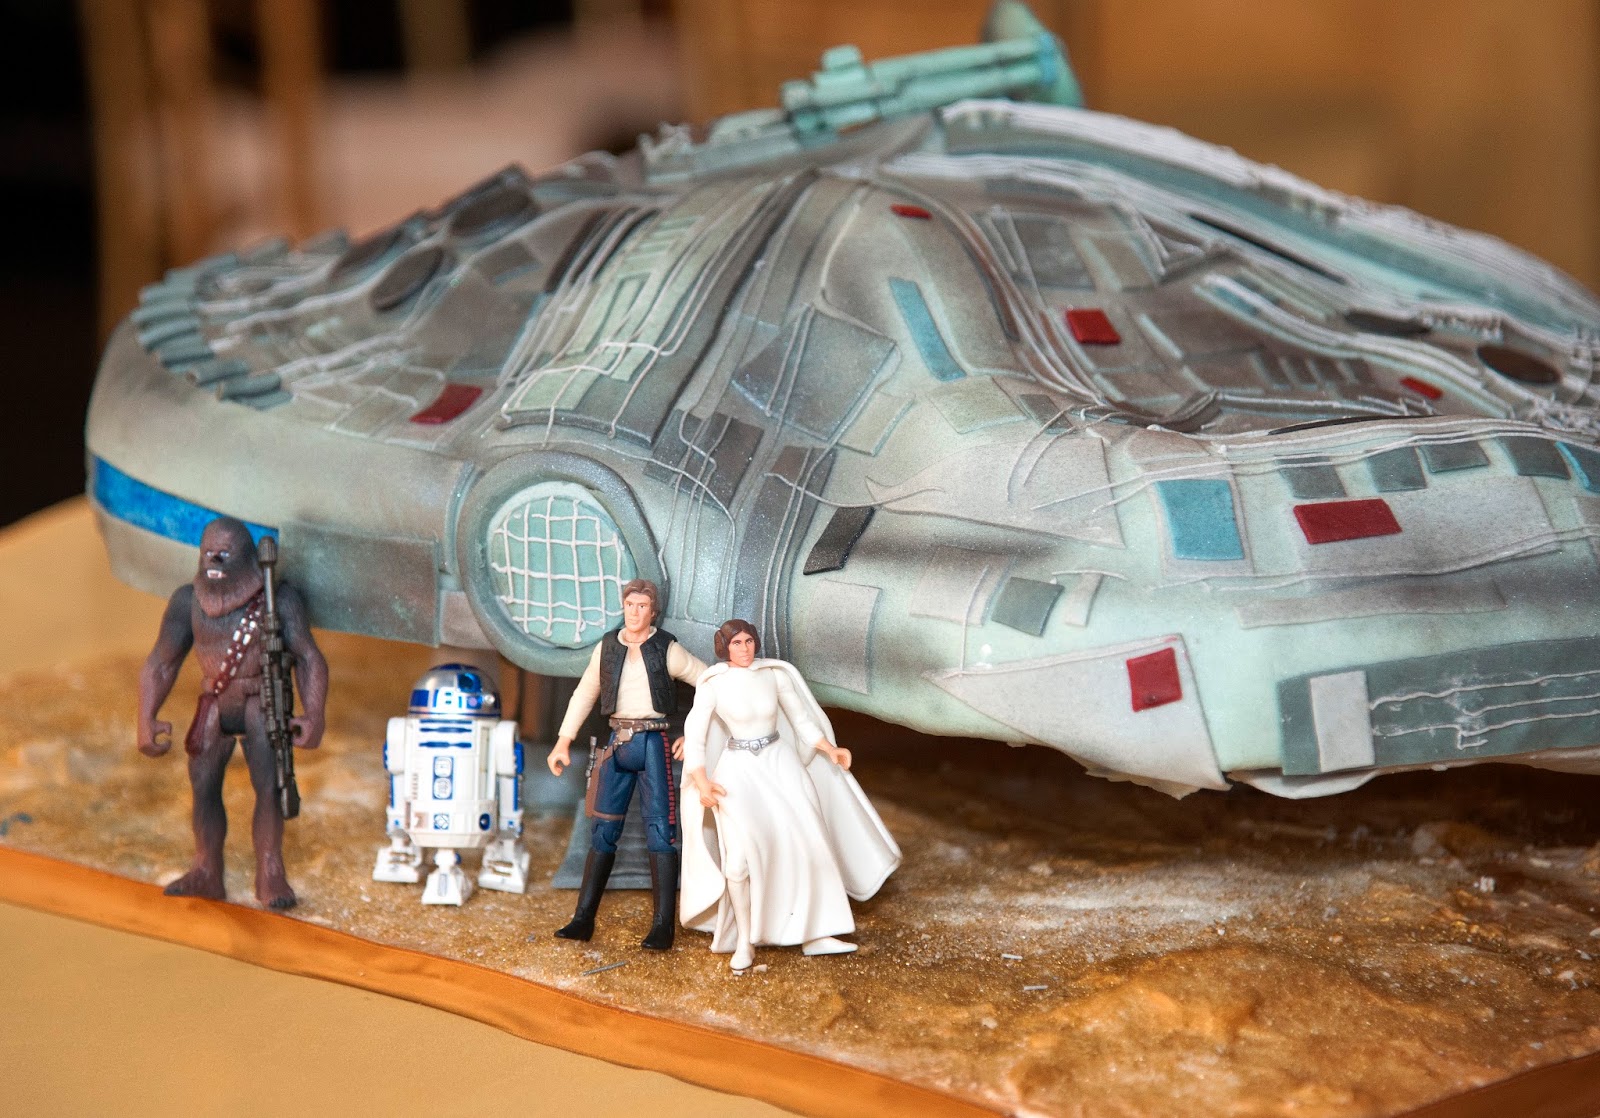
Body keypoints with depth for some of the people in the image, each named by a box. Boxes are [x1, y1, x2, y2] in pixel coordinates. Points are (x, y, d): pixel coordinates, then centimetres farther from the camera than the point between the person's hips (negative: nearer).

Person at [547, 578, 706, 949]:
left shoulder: (667, 650, -2)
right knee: (604, 832, 5)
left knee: (659, 831, -6)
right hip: (618, 744, 4)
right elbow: (584, 695, 16)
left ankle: (663, 925, -4)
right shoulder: (607, 647, 8)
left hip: (653, 743, -3)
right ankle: (583, 919, 9)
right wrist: (563, 742, 12)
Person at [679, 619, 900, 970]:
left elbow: (800, 717, 9)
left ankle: (815, 935, 8)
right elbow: (694, 735, -8)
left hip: (781, 764, 4)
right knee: (740, 857, -14)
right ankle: (745, 941, 3)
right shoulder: (713, 684, -10)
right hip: (739, 771, -4)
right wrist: (702, 782, -17)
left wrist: (829, 750, 0)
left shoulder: (775, 674, -1)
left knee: (808, 845, -1)